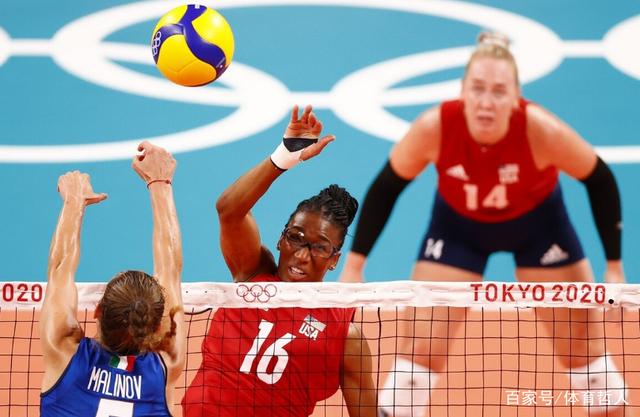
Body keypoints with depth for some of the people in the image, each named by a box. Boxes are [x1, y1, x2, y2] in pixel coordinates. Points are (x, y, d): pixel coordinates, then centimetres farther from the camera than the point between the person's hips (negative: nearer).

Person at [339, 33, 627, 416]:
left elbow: (601, 182, -17)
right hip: (458, 225, 0)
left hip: (538, 223, 0)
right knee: (422, 348, -6)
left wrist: (615, 268, -16)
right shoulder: (434, 128, -33)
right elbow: (386, 188, -16)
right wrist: (354, 267, -15)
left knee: (582, 346, 3)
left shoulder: (543, 131, -35)